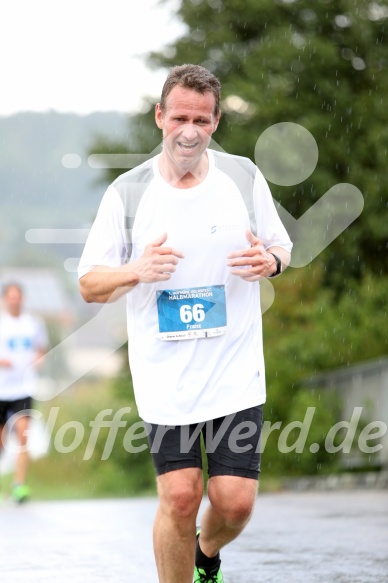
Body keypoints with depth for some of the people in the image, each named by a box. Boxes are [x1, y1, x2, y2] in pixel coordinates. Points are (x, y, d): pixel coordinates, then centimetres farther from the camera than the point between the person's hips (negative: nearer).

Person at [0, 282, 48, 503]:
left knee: (23, 433, -19)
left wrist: (39, 358, 0)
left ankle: (20, 485, -18)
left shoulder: (34, 323, 7)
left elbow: (41, 348, 22)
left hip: (23, 389, 1)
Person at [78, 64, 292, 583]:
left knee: (235, 500, -2)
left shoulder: (244, 177, 3)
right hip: (164, 378, -1)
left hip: (236, 374, 1)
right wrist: (137, 271, -19)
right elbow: (89, 285, 2)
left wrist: (270, 260, -10)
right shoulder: (126, 193, -1)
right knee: (179, 497, -8)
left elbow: (281, 247, 14)